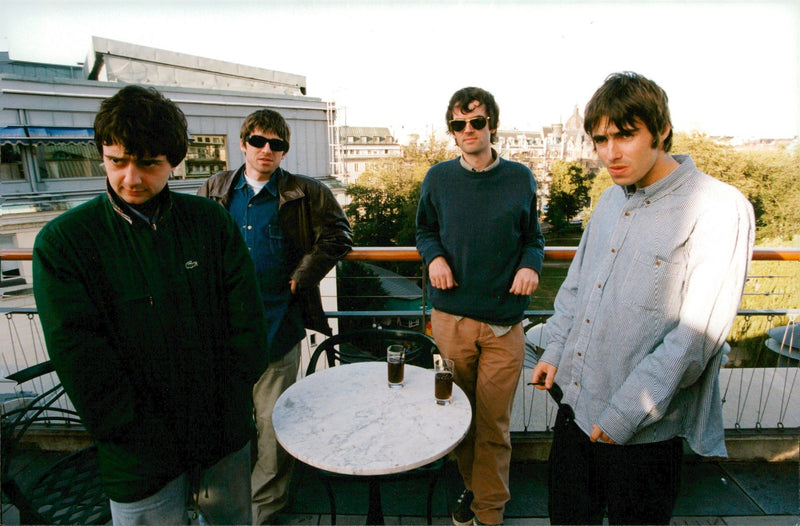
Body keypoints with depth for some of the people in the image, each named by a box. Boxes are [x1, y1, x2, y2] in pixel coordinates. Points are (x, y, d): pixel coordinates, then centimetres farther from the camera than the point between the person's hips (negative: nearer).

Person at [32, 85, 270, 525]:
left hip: (227, 436, 2)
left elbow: (247, 323, -4)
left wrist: (227, 405, -8)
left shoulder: (211, 221, -5)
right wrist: (154, 438, -13)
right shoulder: (61, 242, -10)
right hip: (140, 459, -2)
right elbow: (81, 360, -13)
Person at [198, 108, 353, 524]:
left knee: (273, 421, 7)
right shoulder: (215, 190, 9)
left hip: (277, 325, -3)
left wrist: (301, 278, -5)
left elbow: (337, 237, 1)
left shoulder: (306, 193, -1)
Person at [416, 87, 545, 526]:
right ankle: (472, 485, 42)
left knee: (494, 424, 6)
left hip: (503, 323, -1)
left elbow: (533, 237, 11)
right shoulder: (439, 178, 4)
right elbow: (424, 230, 15)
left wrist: (530, 264, -10)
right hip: (451, 317, 1)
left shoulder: (520, 178, 4)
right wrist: (434, 257, -6)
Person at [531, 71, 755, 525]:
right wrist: (556, 350, 6)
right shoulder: (611, 201, 5)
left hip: (642, 434, -6)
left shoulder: (720, 209, -17)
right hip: (574, 406, 6)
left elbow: (695, 337, -21)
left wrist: (625, 413, -19)